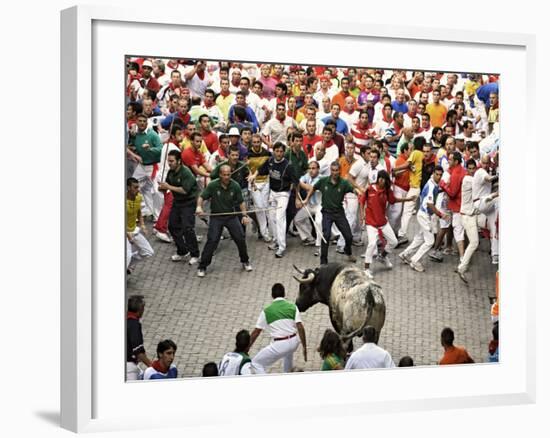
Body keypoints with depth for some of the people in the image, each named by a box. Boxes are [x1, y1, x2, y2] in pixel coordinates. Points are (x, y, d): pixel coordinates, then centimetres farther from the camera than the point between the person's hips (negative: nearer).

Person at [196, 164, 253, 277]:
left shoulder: (235, 186, -8)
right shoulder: (213, 185, -14)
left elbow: (241, 202, 2)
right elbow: (202, 197, -8)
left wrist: (245, 215, -7)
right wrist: (199, 206, -27)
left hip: (231, 216, 2)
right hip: (216, 216, -2)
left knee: (240, 238, 2)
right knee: (212, 240, -11)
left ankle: (245, 261, 27)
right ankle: (202, 267, 0)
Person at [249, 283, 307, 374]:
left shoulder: (266, 311, 0)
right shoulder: (292, 307, 3)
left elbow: (256, 332, 2)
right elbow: (300, 328, -4)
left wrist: (247, 348, 11)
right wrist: (304, 347, 2)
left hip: (279, 346, -4)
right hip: (294, 343, 4)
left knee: (256, 363, 9)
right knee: (288, 352, 40)